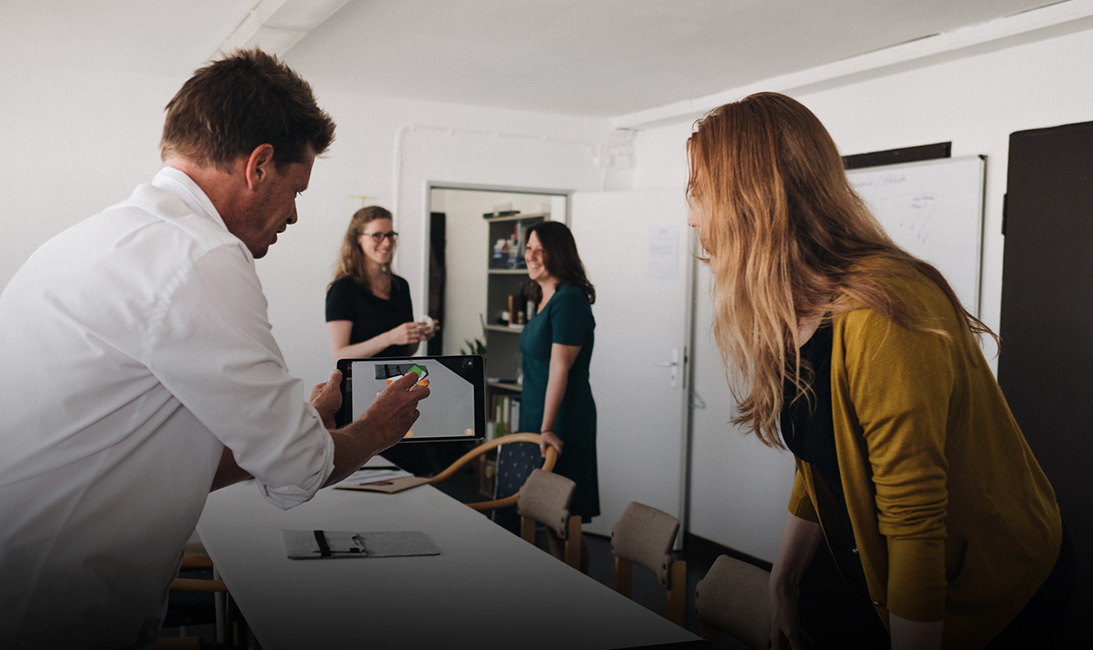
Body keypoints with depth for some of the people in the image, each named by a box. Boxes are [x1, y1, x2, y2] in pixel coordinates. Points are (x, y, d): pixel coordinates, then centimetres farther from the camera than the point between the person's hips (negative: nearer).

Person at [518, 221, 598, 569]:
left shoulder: (569, 299, -16)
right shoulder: (543, 298, 14)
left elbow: (560, 368, -21)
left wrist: (548, 428, -24)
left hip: (563, 421, -9)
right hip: (535, 416, 9)